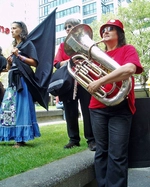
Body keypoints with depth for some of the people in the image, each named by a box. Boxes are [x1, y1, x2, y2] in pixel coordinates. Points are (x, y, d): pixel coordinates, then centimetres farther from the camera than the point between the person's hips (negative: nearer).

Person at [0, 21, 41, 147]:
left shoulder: (27, 44, 2)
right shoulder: (14, 46, 22)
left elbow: (35, 63, -9)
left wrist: (19, 55, -12)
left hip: (22, 79, -8)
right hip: (13, 80, 8)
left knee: (21, 107, -10)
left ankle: (22, 138, -6)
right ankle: (14, 135, 8)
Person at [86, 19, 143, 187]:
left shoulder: (127, 49, 3)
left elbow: (129, 69, -19)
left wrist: (100, 82, -22)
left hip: (120, 108, -5)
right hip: (97, 108, 5)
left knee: (117, 155, -6)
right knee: (101, 152, 10)